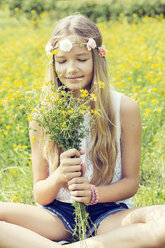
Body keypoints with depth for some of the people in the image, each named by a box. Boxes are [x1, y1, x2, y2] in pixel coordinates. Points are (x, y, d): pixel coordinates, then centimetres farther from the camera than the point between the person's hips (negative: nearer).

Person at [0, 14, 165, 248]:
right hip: (57, 215, 1)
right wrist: (59, 177, -21)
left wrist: (93, 193, -18)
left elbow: (131, 181, 3)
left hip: (108, 215, 0)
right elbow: (40, 195, 2)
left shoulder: (125, 108, -4)